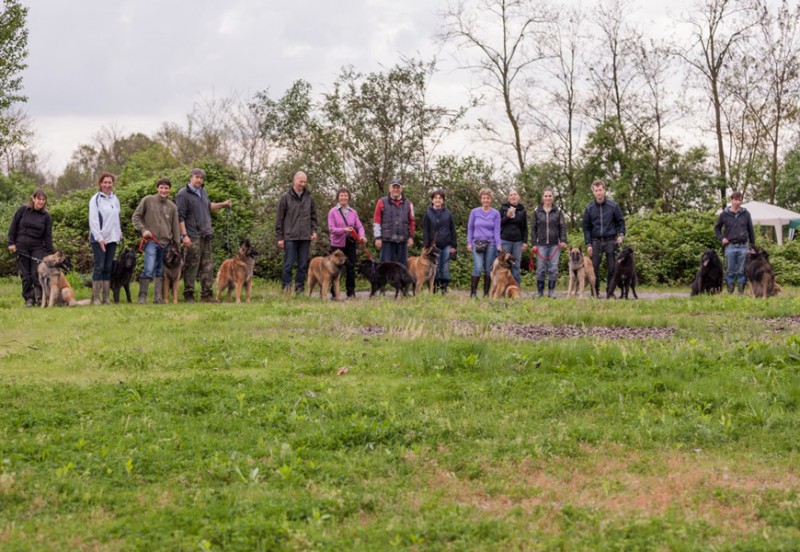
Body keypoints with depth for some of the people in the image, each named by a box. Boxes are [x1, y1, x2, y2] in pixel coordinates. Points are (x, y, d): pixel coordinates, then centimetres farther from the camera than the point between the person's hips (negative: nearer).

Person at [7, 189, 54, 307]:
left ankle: (40, 297, -3)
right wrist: (11, 243, -1)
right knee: (25, 275, 2)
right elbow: (13, 226, 4)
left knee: (37, 273, -11)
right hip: (21, 248, 0)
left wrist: (50, 253, -2)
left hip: (38, 248, 0)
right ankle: (29, 299, 9)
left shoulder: (46, 216, 1)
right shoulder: (23, 210, -1)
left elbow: (48, 236, 2)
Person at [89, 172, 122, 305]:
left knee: (108, 268, 5)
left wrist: (120, 233, 13)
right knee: (99, 267, -7)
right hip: (98, 238, -5)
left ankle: (106, 297, 7)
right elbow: (93, 220, -10)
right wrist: (99, 238, -16)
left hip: (112, 238, 5)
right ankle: (96, 298, -4)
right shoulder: (95, 199, -5)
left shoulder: (115, 199, 12)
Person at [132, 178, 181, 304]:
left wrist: (177, 245, 9)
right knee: (149, 270, -13)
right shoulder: (148, 200, 2)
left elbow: (175, 227, 13)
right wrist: (143, 229, -8)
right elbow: (136, 216, 6)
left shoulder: (172, 207, 10)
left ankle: (158, 298, 11)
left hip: (166, 243, 4)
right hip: (151, 241, -3)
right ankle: (142, 296, -3)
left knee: (160, 272, 6)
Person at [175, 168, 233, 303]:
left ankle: (207, 294, 13)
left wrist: (222, 205, 16)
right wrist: (184, 235, -19)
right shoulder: (183, 194, -9)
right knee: (191, 266, -5)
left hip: (205, 235, 8)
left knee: (207, 266, 8)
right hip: (192, 236, -8)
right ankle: (188, 295, 1)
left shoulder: (203, 192, 15)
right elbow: (180, 216, -13)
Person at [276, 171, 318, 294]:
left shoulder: (309, 198, 10)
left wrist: (314, 230, 2)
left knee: (303, 265, 5)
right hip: (290, 237, -3)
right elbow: (279, 218, 1)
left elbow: (313, 216, 17)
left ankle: (299, 289, 10)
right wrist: (280, 237, -3)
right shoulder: (286, 197, 0)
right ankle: (286, 288, -2)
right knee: (288, 264, -5)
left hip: (305, 237, 3)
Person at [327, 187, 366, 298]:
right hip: (337, 244, -2)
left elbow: (359, 226, 5)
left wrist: (362, 236, -16)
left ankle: (351, 292, 10)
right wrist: (344, 230, -23)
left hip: (351, 244, 2)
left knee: (351, 268, 2)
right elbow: (331, 228, -8)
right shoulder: (333, 212, -1)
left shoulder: (353, 212, 7)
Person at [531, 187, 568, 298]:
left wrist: (563, 241, -8)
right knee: (541, 269, -2)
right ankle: (540, 292, 5)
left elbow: (562, 227, 5)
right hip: (541, 244, 0)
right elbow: (533, 228, 6)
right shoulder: (537, 212, 6)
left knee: (553, 269, -2)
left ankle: (551, 291, 6)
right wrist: (534, 244, -1)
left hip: (555, 244, 0)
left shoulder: (558, 212, 7)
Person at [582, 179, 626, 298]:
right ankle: (595, 292, 6)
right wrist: (588, 244, 0)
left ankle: (610, 291, 9)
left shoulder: (613, 206, 1)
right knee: (594, 267, -1)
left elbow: (621, 221, 7)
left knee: (612, 268, 1)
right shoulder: (589, 208, 4)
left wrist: (621, 234, -9)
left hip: (610, 240, -1)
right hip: (596, 241, 1)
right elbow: (586, 227, 7)